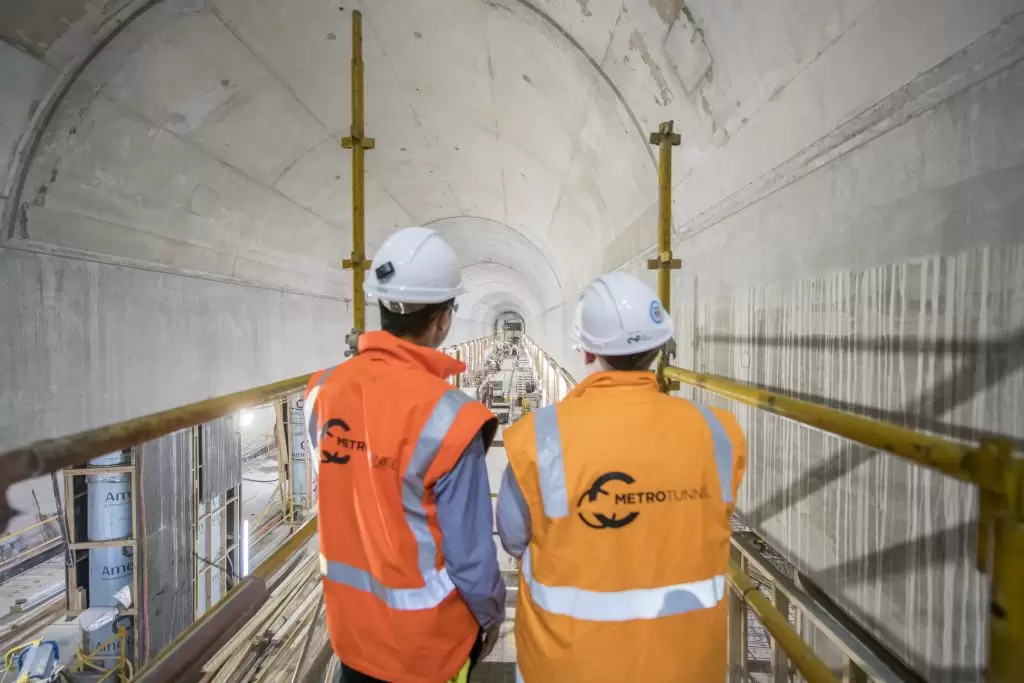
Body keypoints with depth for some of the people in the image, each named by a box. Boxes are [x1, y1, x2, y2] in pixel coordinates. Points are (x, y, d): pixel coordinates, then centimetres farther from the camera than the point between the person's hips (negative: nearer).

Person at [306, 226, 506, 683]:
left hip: (349, 621, 5)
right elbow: (470, 548, -21)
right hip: (426, 636, -4)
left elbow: (340, 494, -3)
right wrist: (491, 614, -3)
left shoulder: (324, 392, -12)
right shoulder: (446, 417, -29)